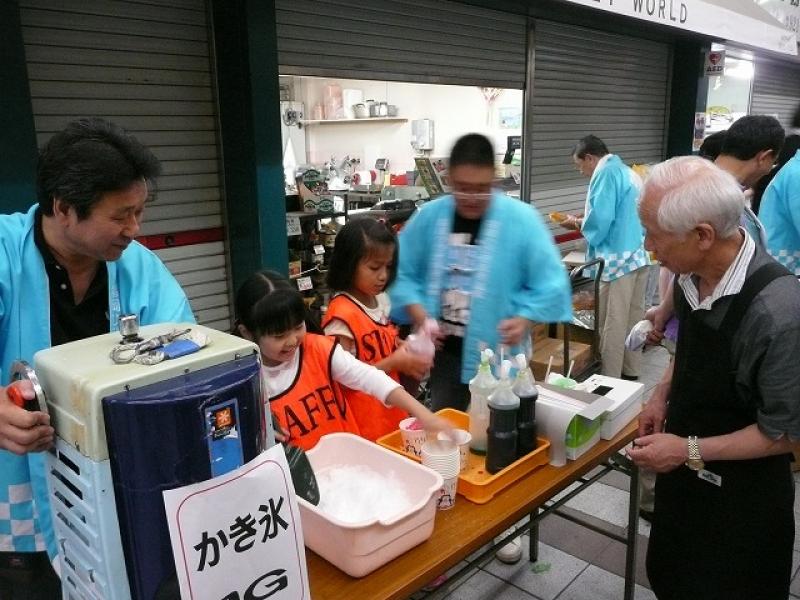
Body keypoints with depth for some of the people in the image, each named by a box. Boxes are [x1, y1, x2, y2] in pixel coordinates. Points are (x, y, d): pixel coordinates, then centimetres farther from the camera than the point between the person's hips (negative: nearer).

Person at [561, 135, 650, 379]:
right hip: (639, 256, 9)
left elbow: (600, 221, -19)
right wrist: (585, 220, 16)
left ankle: (610, 378, 7)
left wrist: (577, 223, -1)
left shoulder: (605, 172, -11)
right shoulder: (629, 172, 17)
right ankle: (630, 370, 26)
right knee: (634, 317, 15)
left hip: (617, 259, -9)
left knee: (612, 324, -1)